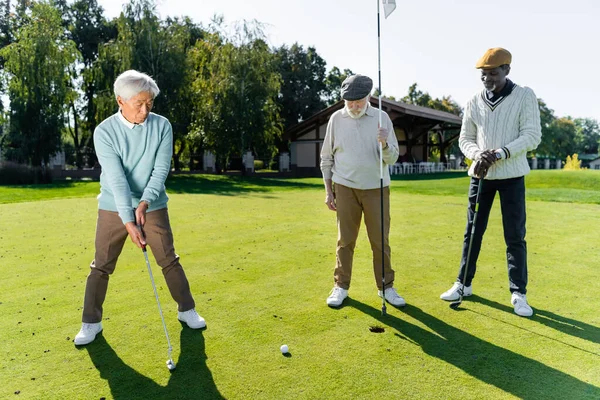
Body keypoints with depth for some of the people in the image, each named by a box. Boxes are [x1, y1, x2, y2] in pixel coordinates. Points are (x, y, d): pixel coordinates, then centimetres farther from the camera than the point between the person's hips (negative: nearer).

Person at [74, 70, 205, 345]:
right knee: (101, 266, 6)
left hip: (153, 207, 1)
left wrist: (144, 202, -27)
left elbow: (161, 170, -13)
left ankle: (187, 310, 23)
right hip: (113, 209, 0)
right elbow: (116, 178, -21)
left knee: (169, 260, 6)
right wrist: (128, 220, -27)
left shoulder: (162, 126, -8)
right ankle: (91, 322, 24)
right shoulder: (104, 131, -12)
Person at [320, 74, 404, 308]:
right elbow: (326, 158, 7)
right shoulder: (336, 119, 1)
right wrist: (328, 190, 4)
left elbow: (393, 158, -4)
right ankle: (341, 287, 17)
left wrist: (385, 144, -25)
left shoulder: (381, 118, -1)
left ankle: (386, 287, 17)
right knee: (345, 240, 6)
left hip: (376, 188, 0)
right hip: (345, 188, 0)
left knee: (380, 240, 4)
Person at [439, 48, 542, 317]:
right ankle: (463, 284, 22)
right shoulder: (474, 102, 5)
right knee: (473, 231, 9)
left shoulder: (525, 96, -4)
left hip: (511, 176, -3)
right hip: (481, 174, 3)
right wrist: (478, 154, -14)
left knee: (515, 236, 1)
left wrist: (499, 153, -22)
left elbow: (532, 136, -10)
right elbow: (465, 139, 7)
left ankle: (518, 293, 13)